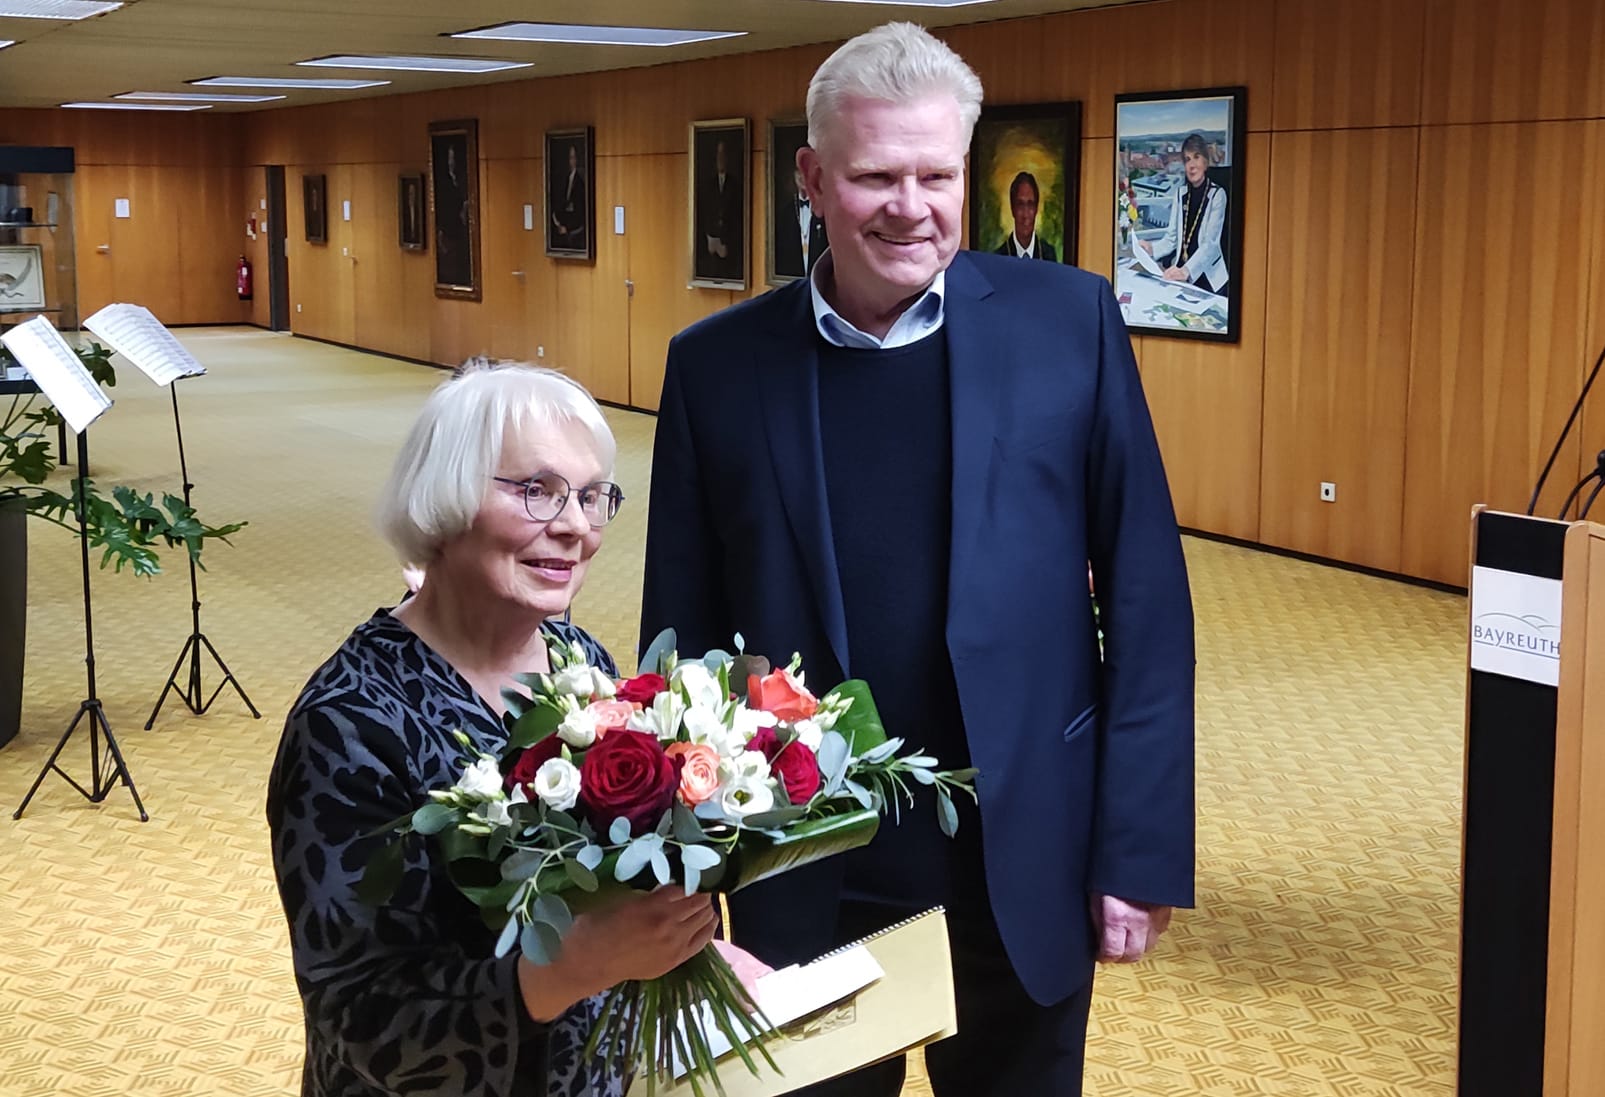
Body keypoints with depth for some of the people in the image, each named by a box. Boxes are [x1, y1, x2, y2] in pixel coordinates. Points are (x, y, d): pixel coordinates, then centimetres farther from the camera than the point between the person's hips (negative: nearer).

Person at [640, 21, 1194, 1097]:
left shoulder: (1069, 321, -6)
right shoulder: (719, 365, -3)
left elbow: (1147, 600, -4)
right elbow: (683, 638, 2)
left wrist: (1143, 845, -6)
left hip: (1025, 864, 0)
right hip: (804, 879, 1)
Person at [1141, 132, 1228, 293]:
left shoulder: (1217, 194, -5)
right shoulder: (1179, 193, 11)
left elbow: (1210, 243, -15)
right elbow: (1171, 238, 9)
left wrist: (1187, 271, -30)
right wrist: (1152, 248, -12)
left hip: (1208, 278, -3)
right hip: (1181, 275, 3)